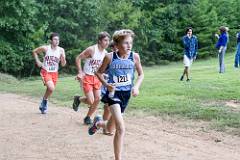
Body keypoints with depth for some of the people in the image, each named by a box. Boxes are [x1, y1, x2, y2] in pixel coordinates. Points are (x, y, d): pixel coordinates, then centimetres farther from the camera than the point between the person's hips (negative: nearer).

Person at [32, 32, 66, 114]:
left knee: (50, 90, 12)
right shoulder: (45, 48, -11)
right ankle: (45, 100, 5)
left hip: (54, 73, 4)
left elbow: (63, 64, -5)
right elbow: (34, 52, 6)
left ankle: (43, 105, 37)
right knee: (51, 88, -23)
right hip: (46, 72, -4)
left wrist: (63, 57, -24)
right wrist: (38, 62, -1)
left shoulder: (61, 50, -6)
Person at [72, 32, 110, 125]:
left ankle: (88, 117, 19)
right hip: (87, 77, -6)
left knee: (97, 99, 1)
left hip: (97, 78, 6)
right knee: (91, 101, -11)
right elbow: (78, 58, -14)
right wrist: (80, 72, -19)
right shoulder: (91, 50, -18)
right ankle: (78, 99, 21)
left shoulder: (105, 53, 2)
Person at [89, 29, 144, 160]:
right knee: (121, 128, -19)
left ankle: (98, 123, 55)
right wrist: (106, 84, -14)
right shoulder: (110, 57, -12)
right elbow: (99, 72, 2)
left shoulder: (135, 56, -6)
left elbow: (141, 74, 7)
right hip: (114, 93, -4)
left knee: (110, 127, 20)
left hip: (126, 94, 4)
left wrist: (136, 86, -10)